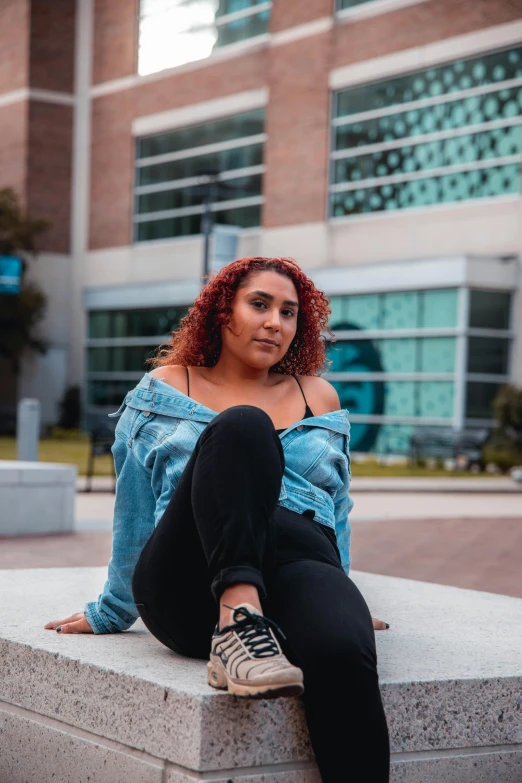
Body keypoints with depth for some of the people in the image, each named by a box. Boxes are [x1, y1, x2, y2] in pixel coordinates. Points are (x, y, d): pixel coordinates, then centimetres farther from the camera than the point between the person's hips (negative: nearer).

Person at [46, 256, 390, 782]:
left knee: (343, 652, -38)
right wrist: (110, 614, 23)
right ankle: (237, 621, -46)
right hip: (190, 587, -1)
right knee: (242, 427, -30)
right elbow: (134, 514, 20)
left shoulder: (319, 397, 24)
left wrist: (336, 604, 27)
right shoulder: (166, 390, 18)